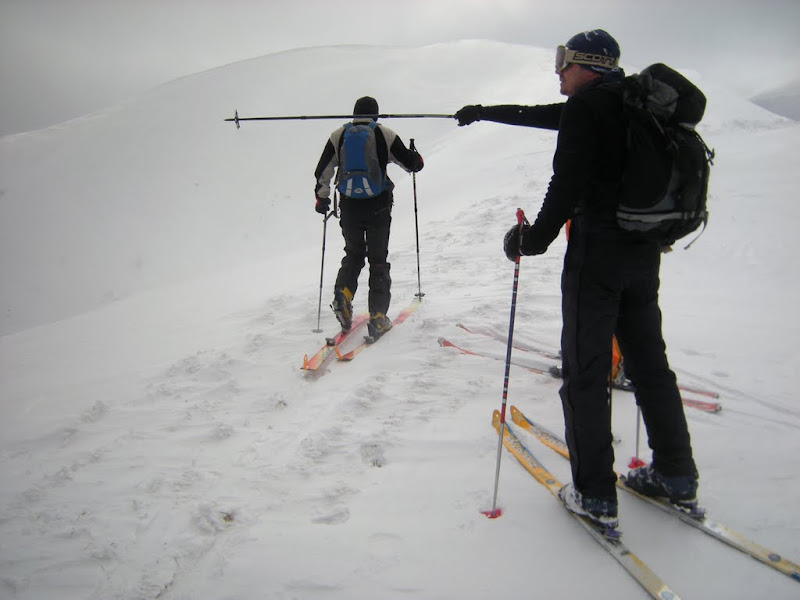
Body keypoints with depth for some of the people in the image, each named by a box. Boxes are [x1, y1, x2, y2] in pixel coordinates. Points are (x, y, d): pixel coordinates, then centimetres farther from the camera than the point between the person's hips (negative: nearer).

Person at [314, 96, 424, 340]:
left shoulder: (338, 136, 4)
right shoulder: (384, 135, -2)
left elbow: (322, 172, 7)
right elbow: (413, 164, 3)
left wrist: (321, 198, 20)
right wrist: (416, 156, 26)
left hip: (349, 208, 2)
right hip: (378, 208, -2)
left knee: (353, 254, 21)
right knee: (378, 260, 8)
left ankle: (343, 294, -4)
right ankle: (377, 317, 1)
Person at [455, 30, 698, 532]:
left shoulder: (584, 107, -8)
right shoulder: (632, 104, 18)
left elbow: (568, 186, -19)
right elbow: (540, 115, 28)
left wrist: (535, 238, -6)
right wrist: (484, 113, 36)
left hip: (597, 250, -8)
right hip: (645, 250, 8)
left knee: (586, 372, -1)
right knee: (649, 361, 15)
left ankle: (596, 497, 4)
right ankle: (677, 479, 25)